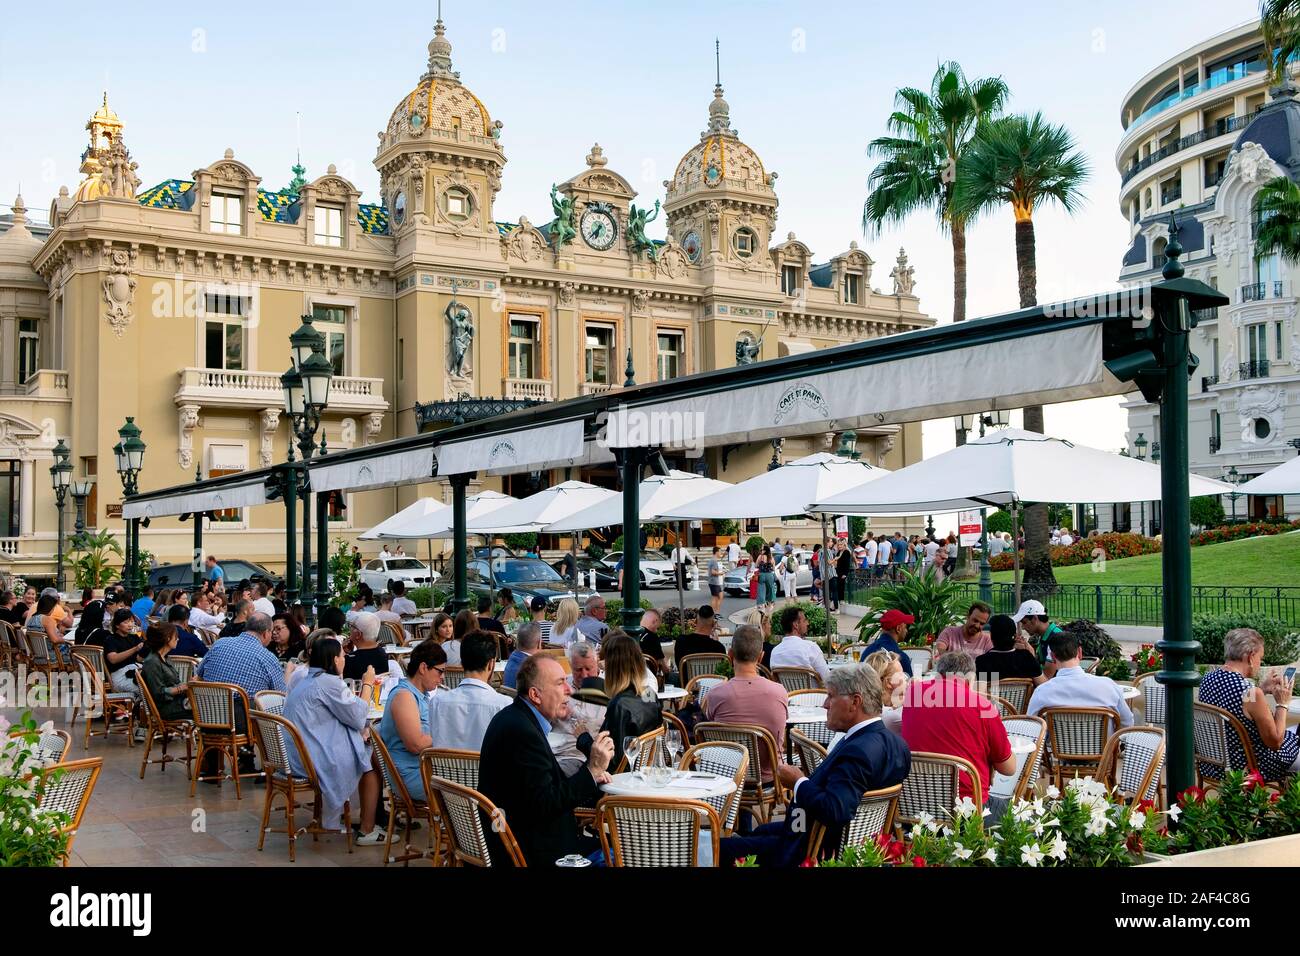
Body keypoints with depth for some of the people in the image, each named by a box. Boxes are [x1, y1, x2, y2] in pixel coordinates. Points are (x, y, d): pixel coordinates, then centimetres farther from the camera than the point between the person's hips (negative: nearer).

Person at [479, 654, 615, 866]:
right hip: (530, 853, -10)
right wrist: (592, 770, -20)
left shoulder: (515, 717, 9)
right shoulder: (521, 730, -23)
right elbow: (544, 806, -23)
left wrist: (588, 779, 2)